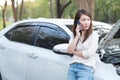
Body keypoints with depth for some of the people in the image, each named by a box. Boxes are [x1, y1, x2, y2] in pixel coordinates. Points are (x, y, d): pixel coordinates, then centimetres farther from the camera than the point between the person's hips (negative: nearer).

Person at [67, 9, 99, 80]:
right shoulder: (74, 35, 12)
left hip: (86, 68, -5)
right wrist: (77, 36, -6)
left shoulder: (94, 35, -4)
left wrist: (74, 52, 1)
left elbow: (87, 54, -13)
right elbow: (69, 51, -1)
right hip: (72, 66, 5)